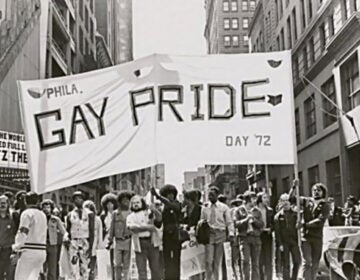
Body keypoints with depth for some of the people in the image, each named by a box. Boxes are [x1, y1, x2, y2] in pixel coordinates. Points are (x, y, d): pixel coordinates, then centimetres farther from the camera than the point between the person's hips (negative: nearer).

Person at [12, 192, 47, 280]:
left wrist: (16, 246, -3)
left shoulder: (27, 213, -5)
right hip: (42, 251, 7)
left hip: (29, 251, -7)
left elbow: (23, 233, -14)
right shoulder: (43, 215, 18)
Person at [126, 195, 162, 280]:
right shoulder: (130, 217, 12)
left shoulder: (149, 212, 12)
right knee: (141, 269, -2)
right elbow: (132, 227, -7)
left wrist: (155, 211, -27)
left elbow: (159, 218, -6)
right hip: (139, 244, 0)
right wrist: (146, 227, -14)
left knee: (155, 268, 1)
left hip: (152, 242, 0)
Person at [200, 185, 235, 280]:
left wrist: (231, 234, -13)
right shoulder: (204, 208, 9)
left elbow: (229, 222, 2)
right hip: (209, 235, 1)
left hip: (221, 234, 0)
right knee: (208, 261, -9)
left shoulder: (224, 207, 4)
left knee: (218, 261, 5)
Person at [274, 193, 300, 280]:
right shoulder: (278, 216, 2)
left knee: (297, 261, -2)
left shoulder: (295, 214, 7)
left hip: (294, 241, 2)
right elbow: (277, 231, -1)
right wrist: (280, 244, -8)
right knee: (286, 264, 1)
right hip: (284, 242, -2)